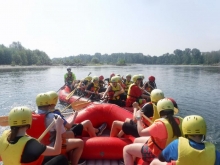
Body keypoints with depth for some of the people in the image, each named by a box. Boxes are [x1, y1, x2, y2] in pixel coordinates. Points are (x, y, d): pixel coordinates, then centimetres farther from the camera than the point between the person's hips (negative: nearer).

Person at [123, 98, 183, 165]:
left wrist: (138, 118, -10)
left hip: (157, 153, -9)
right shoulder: (179, 120, -11)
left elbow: (141, 132, -23)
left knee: (126, 149, 0)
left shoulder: (160, 124, -34)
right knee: (136, 140, 24)